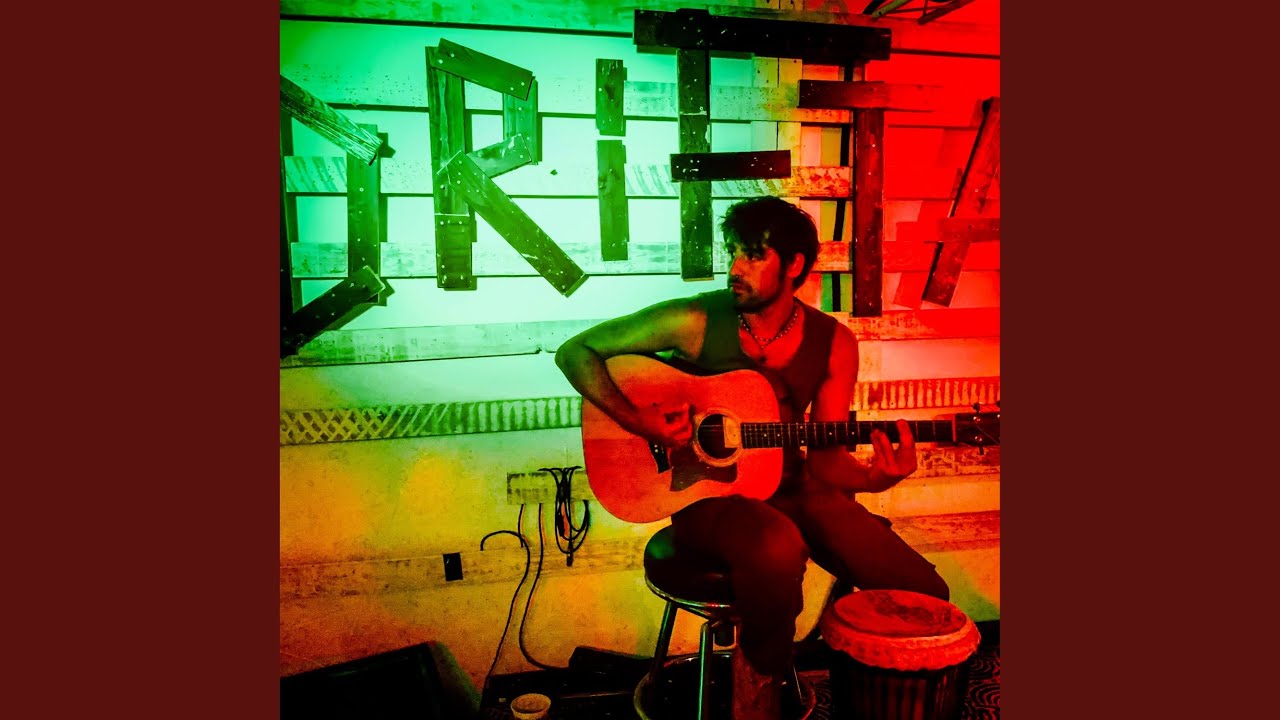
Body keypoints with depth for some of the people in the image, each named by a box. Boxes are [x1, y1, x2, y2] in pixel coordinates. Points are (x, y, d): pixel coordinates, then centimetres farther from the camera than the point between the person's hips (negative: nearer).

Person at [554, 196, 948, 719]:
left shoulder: (832, 342, -1)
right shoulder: (694, 321, -10)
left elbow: (825, 459, 0)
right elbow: (576, 351, -7)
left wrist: (873, 478, -22)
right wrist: (636, 421, -21)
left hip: (791, 487, 4)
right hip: (704, 491, -4)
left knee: (925, 594, -11)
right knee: (779, 549, -38)